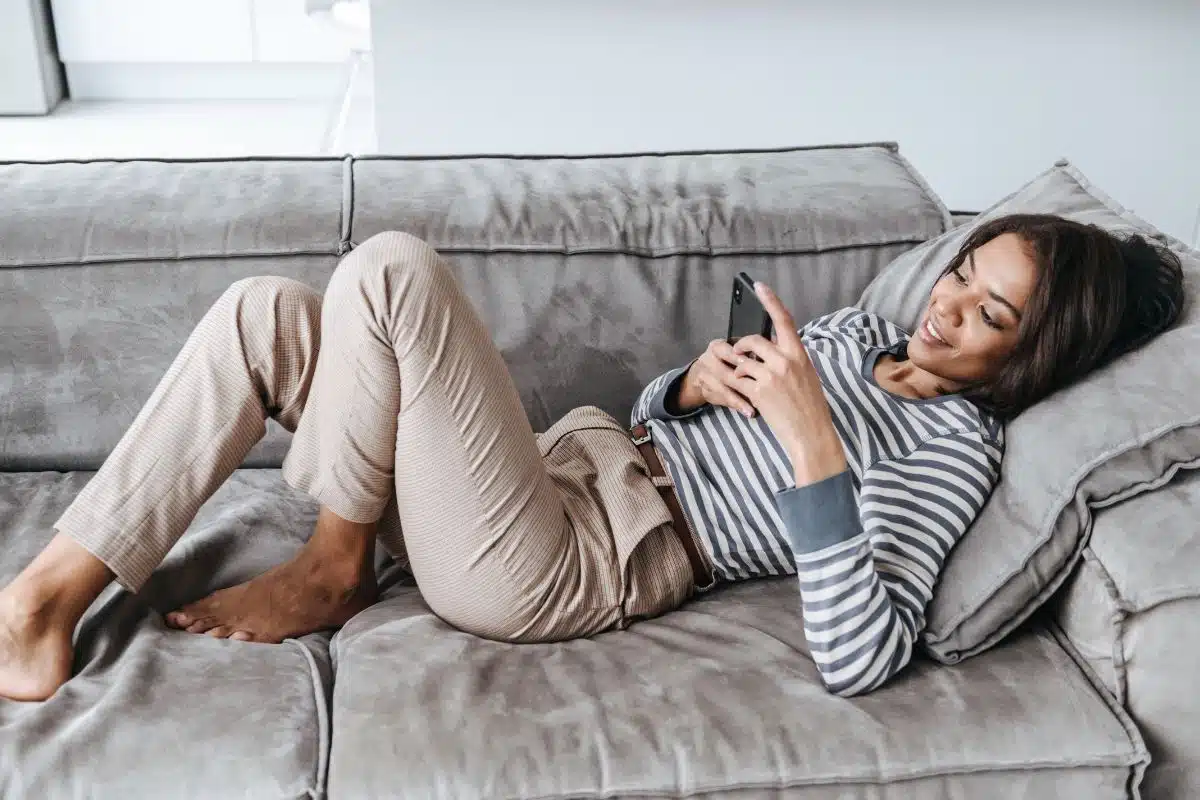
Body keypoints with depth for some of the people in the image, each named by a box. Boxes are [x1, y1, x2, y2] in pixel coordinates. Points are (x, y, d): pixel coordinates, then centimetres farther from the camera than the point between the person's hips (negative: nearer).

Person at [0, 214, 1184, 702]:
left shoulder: (956, 450, -8)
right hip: (583, 460, 8)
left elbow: (857, 660, -24)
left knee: (390, 269, -23)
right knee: (265, 311, -5)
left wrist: (811, 442, -28)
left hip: (564, 564, -8)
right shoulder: (863, 330, 16)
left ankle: (331, 570, -3)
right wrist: (697, 384, -3)